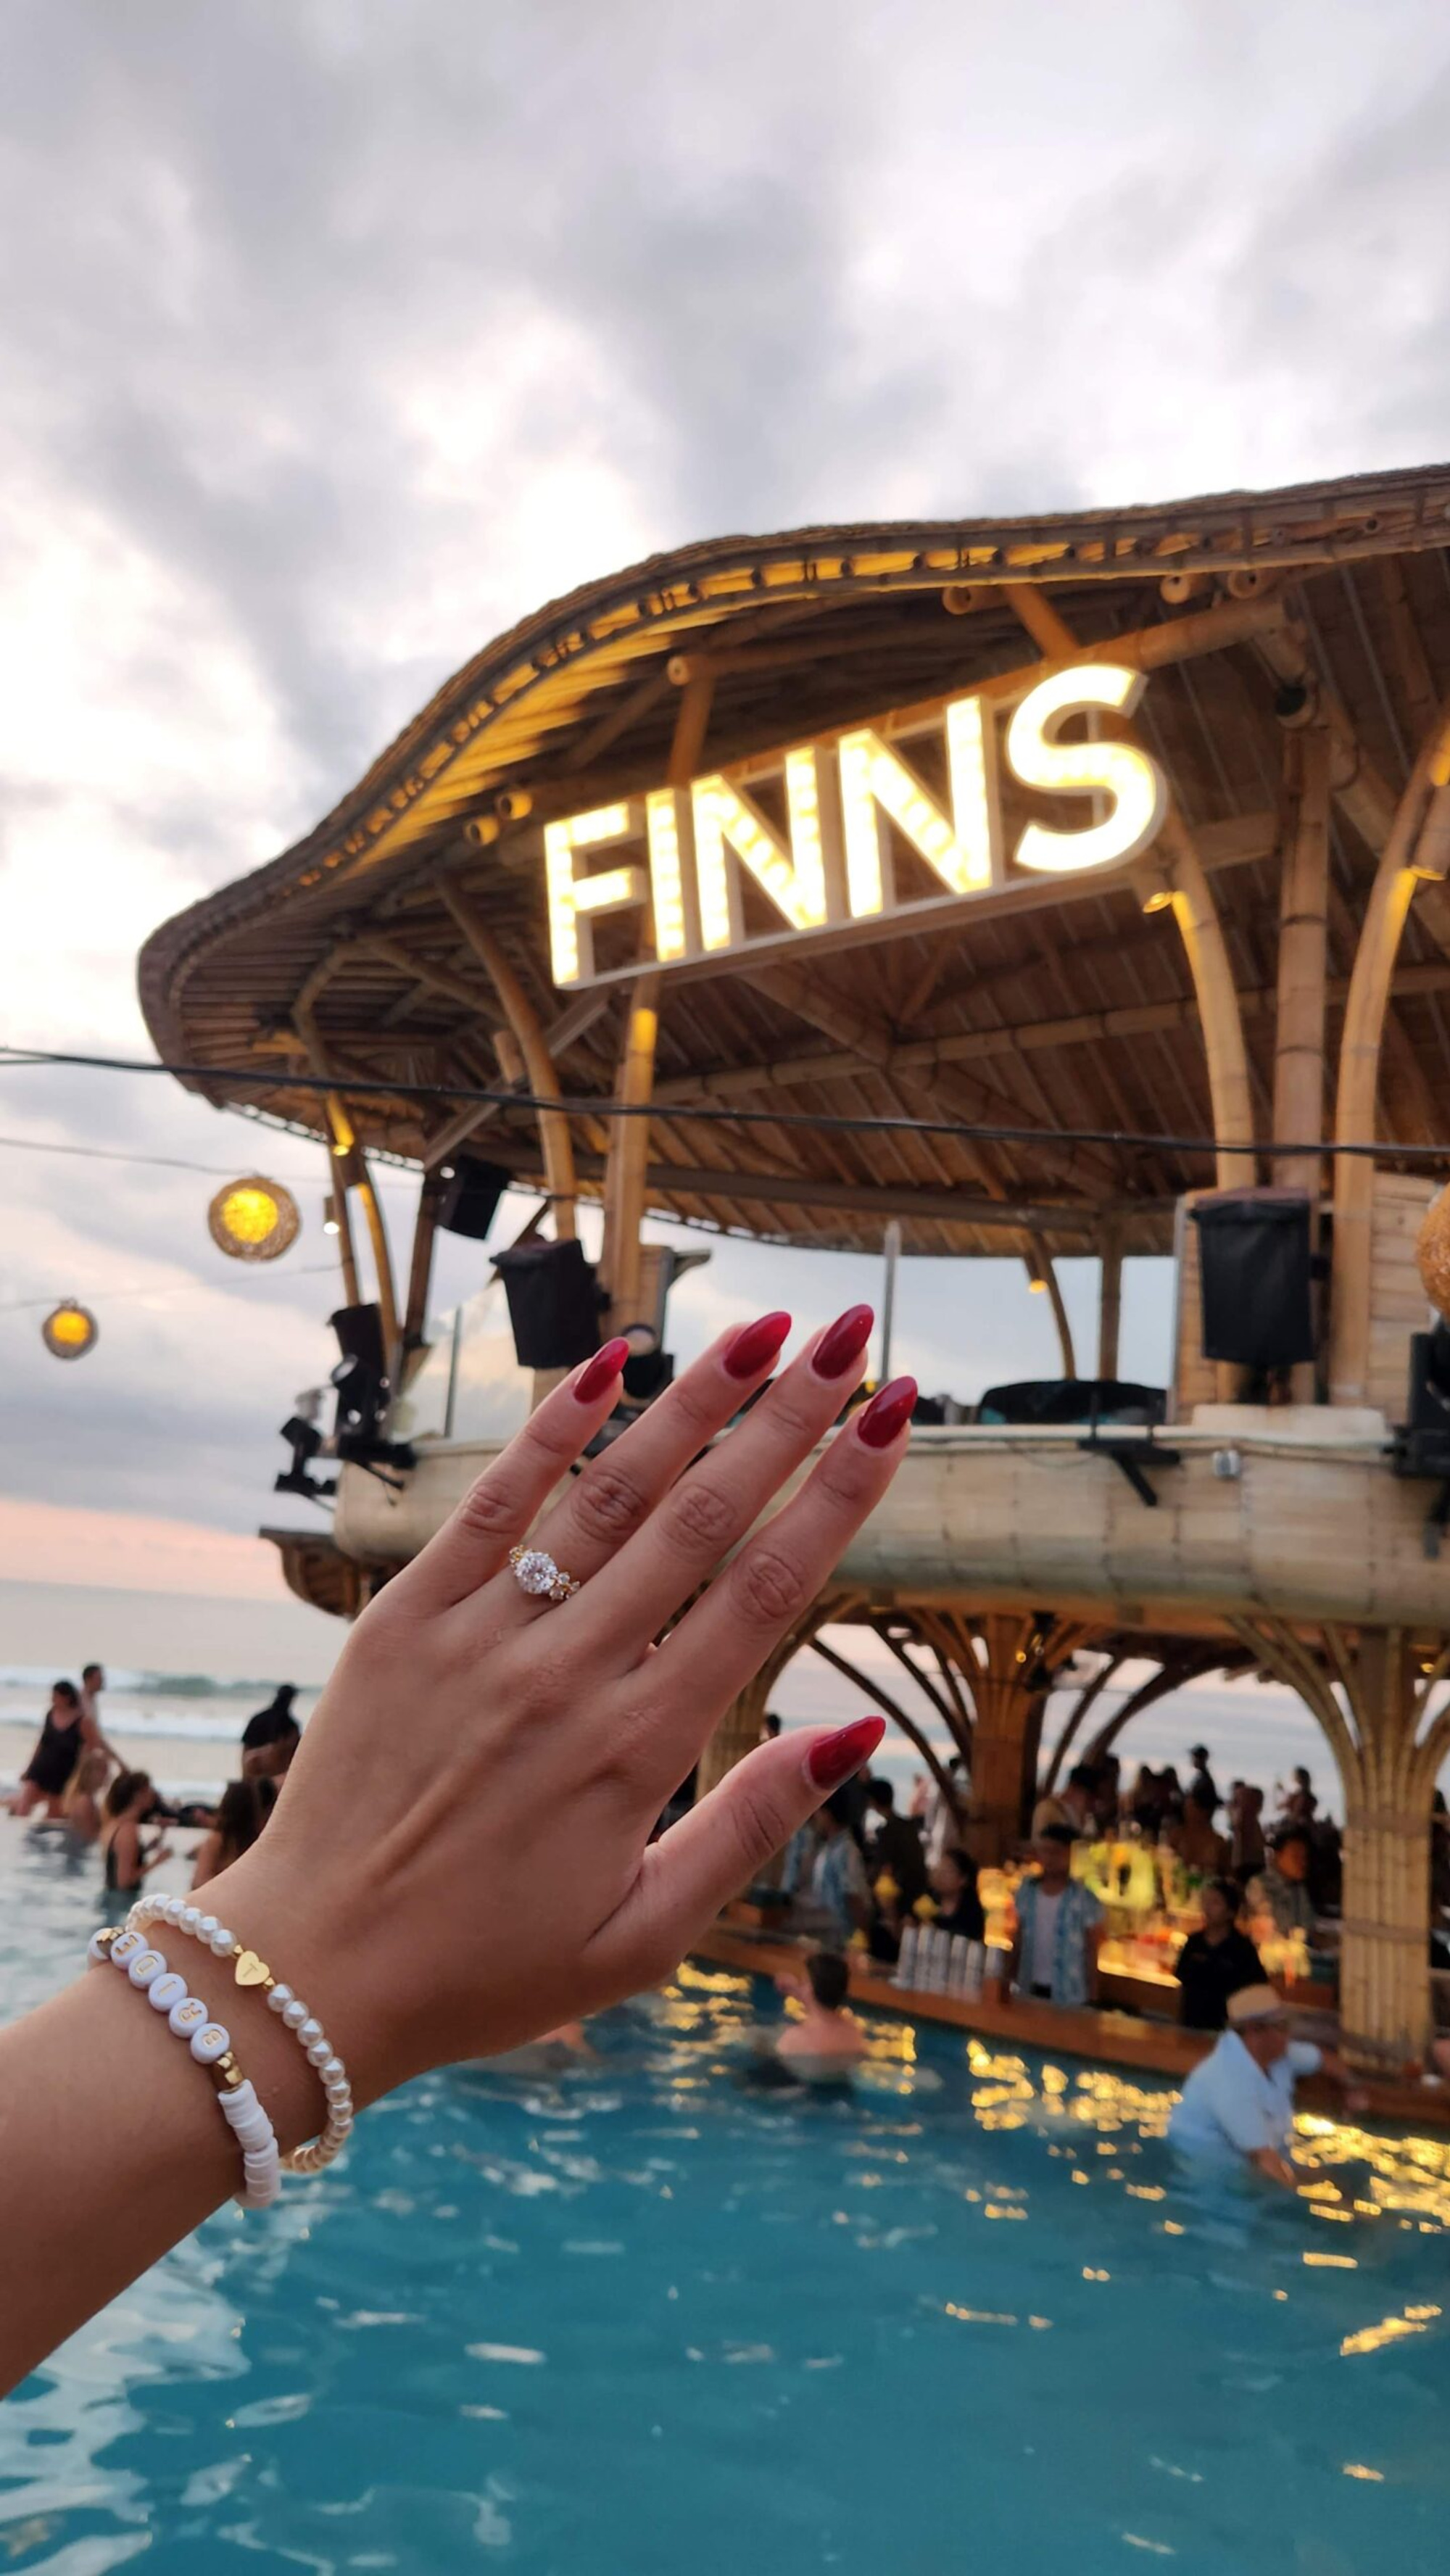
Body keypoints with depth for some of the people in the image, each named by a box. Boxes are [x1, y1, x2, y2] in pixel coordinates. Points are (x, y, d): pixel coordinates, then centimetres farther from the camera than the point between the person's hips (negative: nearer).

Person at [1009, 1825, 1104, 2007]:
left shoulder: (1084, 1900, -11)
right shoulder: (1026, 1892, 0)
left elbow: (1091, 1952, -7)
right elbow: (1018, 1941, 8)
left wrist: (1092, 1998, -8)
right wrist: (1012, 1982, 7)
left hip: (1068, 1995, -4)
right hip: (1029, 1990, 4)